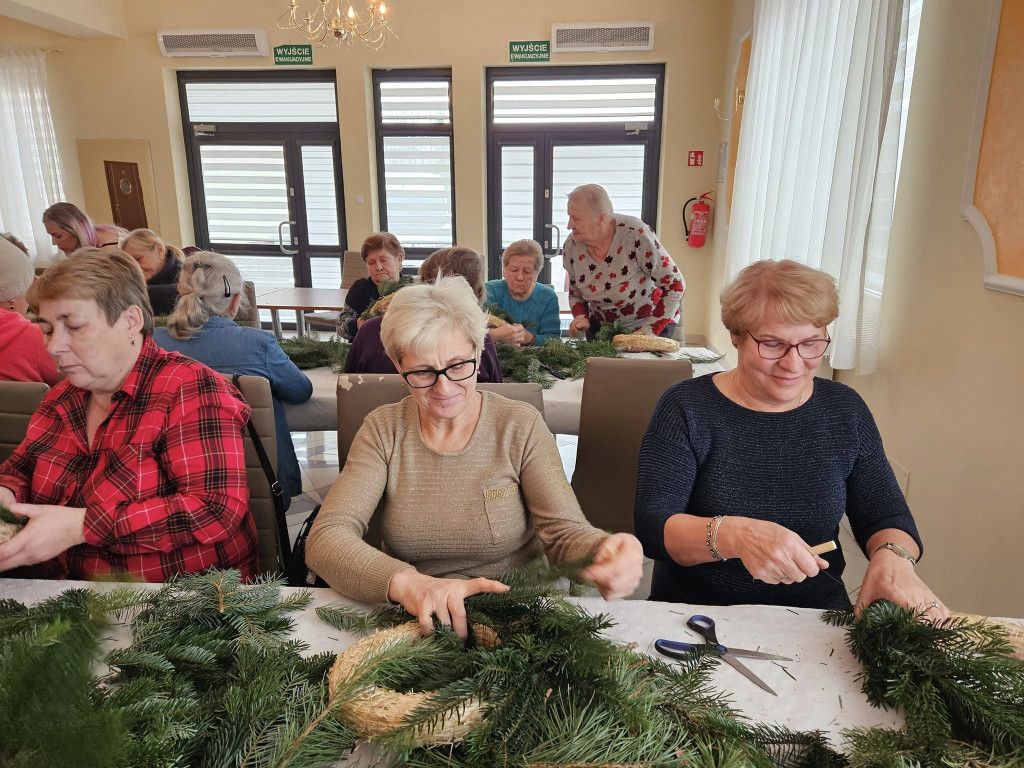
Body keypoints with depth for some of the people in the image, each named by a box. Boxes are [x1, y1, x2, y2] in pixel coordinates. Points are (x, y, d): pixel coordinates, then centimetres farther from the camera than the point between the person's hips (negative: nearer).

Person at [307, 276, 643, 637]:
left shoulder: (521, 425, -4)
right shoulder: (384, 430, -2)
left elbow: (565, 530, -9)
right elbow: (325, 538, -12)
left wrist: (604, 552, -33)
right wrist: (405, 582, -31)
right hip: (414, 623, 0)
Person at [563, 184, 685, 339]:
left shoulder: (636, 234, -26)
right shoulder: (571, 247, -11)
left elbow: (675, 286, -21)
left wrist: (647, 331, -23)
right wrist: (581, 318, -14)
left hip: (653, 321, -3)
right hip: (601, 325, 4)